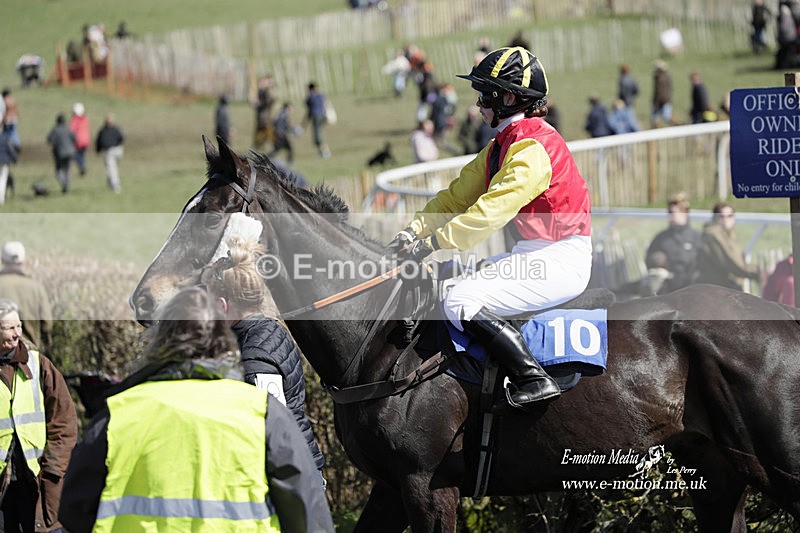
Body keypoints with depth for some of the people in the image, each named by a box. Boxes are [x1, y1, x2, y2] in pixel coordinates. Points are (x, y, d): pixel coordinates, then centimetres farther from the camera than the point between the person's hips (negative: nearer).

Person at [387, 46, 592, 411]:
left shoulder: (532, 149, -18)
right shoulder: (502, 145, 15)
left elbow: (491, 211, -25)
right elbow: (459, 195, 14)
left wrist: (434, 243, -23)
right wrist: (415, 232, 1)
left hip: (560, 260, -11)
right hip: (532, 254, 11)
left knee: (461, 303, -21)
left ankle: (533, 379, -22)